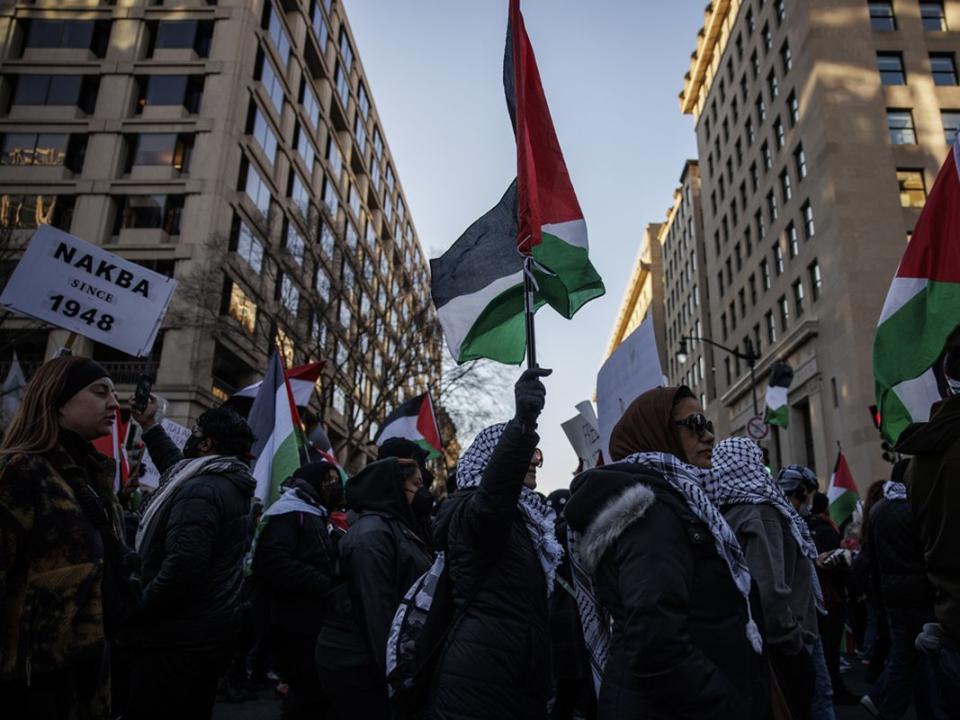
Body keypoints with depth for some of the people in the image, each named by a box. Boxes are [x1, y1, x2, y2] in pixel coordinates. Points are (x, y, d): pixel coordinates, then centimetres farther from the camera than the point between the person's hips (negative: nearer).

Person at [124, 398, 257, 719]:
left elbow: (182, 567, -32)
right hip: (210, 633, 10)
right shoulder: (230, 485, 10)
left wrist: (133, 612, -18)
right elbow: (178, 468, 29)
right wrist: (150, 426, 31)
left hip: (178, 640, -10)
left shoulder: (200, 491, -21)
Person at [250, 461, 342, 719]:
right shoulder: (288, 513, -11)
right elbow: (272, 561, -25)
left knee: (310, 691, 15)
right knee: (309, 692, -7)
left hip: (310, 620, 10)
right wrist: (324, 584, -23)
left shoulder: (314, 516, 21)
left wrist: (330, 583, 10)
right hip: (294, 623, -10)